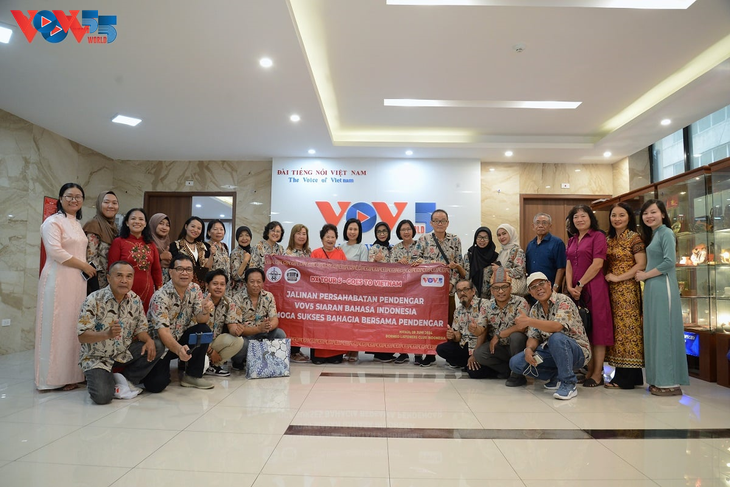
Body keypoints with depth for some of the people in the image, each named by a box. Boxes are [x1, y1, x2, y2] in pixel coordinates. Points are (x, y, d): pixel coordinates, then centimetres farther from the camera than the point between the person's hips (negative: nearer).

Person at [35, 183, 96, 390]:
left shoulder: (77, 224, 18)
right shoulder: (53, 221, -7)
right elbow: (56, 252, -17)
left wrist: (85, 268, 8)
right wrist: (85, 266, -11)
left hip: (77, 280, 8)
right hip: (58, 280, -8)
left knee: (74, 326, 9)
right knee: (58, 326, -4)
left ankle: (70, 373, 16)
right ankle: (54, 377, 4)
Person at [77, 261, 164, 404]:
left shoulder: (135, 300, -2)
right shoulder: (94, 299, -17)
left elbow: (141, 328, 5)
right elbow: (82, 336, -20)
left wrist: (148, 340, -19)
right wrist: (108, 334, -39)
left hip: (124, 353, 5)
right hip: (96, 358, -5)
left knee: (157, 347, -16)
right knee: (102, 396, -25)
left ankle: (126, 380, 2)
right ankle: (97, 377, 11)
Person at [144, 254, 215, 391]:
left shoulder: (195, 289, -4)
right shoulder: (160, 297, -22)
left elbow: (201, 320, -7)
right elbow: (163, 331, -31)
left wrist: (206, 311, -32)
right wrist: (179, 349, -50)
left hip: (180, 338, 5)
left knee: (204, 330, -23)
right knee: (156, 384, -23)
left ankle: (192, 375, -5)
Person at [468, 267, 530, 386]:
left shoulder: (520, 302, -15)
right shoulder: (488, 306, 1)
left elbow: (521, 327, -29)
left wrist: (498, 335, -20)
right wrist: (475, 354, 3)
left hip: (518, 346, -4)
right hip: (499, 347, 4)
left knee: (516, 336, -35)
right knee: (480, 354, -21)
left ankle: (518, 374, -15)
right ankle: (508, 369, 0)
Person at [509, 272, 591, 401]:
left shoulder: (563, 301, -15)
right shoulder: (535, 309, 6)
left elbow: (557, 327, -32)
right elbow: (533, 336, 4)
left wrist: (529, 321, -37)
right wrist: (529, 349, -17)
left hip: (577, 350, -6)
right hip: (551, 351, 6)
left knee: (556, 338, -39)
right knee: (515, 362, -11)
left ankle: (569, 384, -20)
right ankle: (556, 377, 4)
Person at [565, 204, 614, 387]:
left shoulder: (598, 236, -2)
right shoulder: (572, 240, 17)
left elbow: (597, 264, -11)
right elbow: (568, 266, 11)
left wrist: (580, 285, -11)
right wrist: (570, 287, -4)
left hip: (594, 288, -6)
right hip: (575, 290, 6)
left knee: (596, 328, -3)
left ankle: (597, 374, 2)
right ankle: (589, 370, 16)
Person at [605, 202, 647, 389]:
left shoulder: (634, 238, -5)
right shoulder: (608, 240, 14)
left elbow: (641, 265, -13)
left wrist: (618, 277, -14)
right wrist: (607, 278, 1)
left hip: (627, 289, -6)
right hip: (611, 290, 7)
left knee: (627, 327, -4)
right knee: (617, 328, 6)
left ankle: (629, 377, 2)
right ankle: (622, 374, 12)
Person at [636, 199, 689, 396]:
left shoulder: (665, 232, -8)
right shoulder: (652, 235, 18)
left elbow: (669, 262, -18)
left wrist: (645, 275, -11)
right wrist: (644, 276, 4)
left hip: (663, 288, -9)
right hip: (652, 289, 9)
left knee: (664, 332, -6)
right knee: (654, 332, 10)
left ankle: (670, 383, 1)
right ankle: (659, 380, 16)